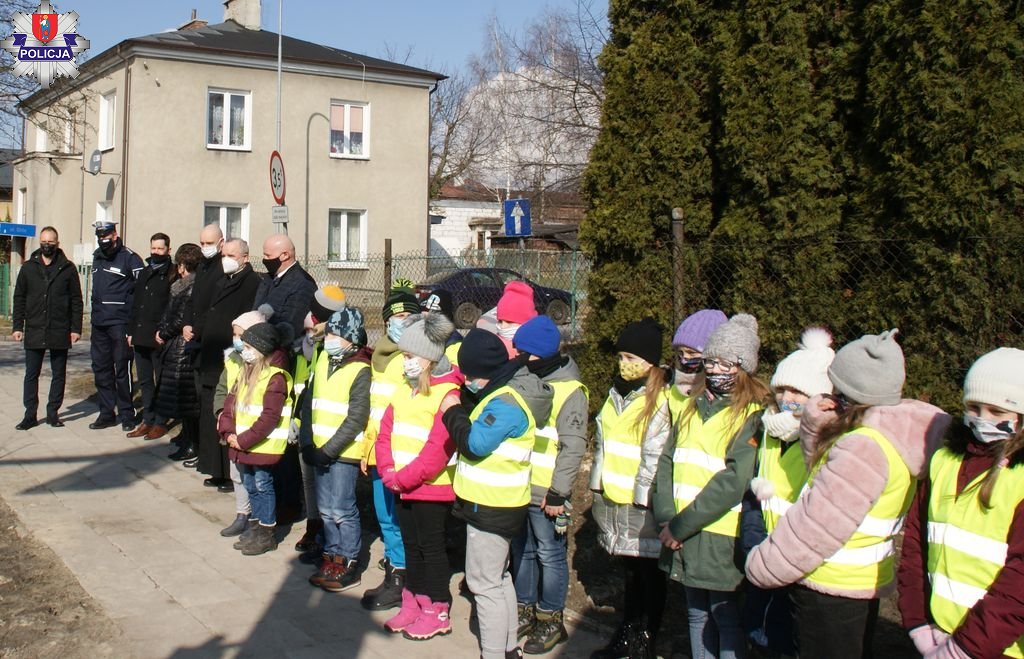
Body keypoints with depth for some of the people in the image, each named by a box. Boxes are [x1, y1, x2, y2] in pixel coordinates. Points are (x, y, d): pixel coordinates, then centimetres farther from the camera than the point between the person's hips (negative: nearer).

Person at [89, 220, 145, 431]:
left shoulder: (129, 257, -9)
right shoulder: (97, 256, 15)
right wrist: (96, 313, 19)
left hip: (120, 323, -7)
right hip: (99, 322, 7)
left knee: (122, 370, -3)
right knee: (101, 369, 11)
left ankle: (126, 414, 6)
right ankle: (107, 413, 19)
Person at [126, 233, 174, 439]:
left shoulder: (173, 274, -6)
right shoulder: (144, 273, 17)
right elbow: (135, 303, 20)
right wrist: (132, 331, 14)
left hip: (160, 337, -7)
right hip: (140, 336, 7)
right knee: (144, 381, 12)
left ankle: (161, 422, 7)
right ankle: (148, 420, 20)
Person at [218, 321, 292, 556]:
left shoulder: (276, 377, -18)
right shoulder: (246, 372, 10)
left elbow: (269, 417, -23)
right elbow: (231, 401, 10)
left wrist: (244, 440, -21)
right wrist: (228, 432, -3)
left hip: (263, 446, -8)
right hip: (242, 444, 8)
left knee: (263, 485, 1)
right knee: (250, 485, 17)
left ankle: (267, 533, 12)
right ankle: (257, 525, 31)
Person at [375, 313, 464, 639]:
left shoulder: (448, 394, -16)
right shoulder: (404, 390, 10)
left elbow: (437, 450, -23)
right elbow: (385, 432, 9)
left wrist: (404, 478, -18)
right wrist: (388, 472, -5)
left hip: (432, 488, -7)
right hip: (402, 487, 7)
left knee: (431, 546, 3)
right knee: (411, 544, 16)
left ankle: (437, 611, 14)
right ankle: (412, 604, 27)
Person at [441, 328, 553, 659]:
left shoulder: (506, 404, -24)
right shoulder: (505, 392, 8)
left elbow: (474, 443, -27)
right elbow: (480, 421, 12)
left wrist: (452, 412, -13)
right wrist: (465, 401, -4)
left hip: (491, 507, -11)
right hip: (498, 504, 11)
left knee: (484, 584, -2)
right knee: (499, 577, 20)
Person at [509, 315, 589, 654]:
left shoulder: (570, 391, -14)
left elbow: (573, 446, -16)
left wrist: (558, 493, -18)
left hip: (546, 494, -7)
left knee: (549, 556, 4)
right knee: (522, 551, 17)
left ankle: (551, 621, 16)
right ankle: (525, 611, 30)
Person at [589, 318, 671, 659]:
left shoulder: (659, 401, -14)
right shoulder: (617, 393, 12)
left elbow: (655, 455, -16)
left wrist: (643, 497, -15)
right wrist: (598, 484, 14)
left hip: (642, 502, -7)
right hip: (613, 498, 7)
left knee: (649, 571, 4)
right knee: (630, 568, 18)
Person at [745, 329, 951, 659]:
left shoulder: (863, 447, -26)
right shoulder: (892, 432, 4)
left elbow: (817, 525, -24)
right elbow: (824, 470, 15)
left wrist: (761, 566, -13)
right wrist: (815, 426, -3)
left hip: (832, 589, -9)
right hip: (866, 582, 9)